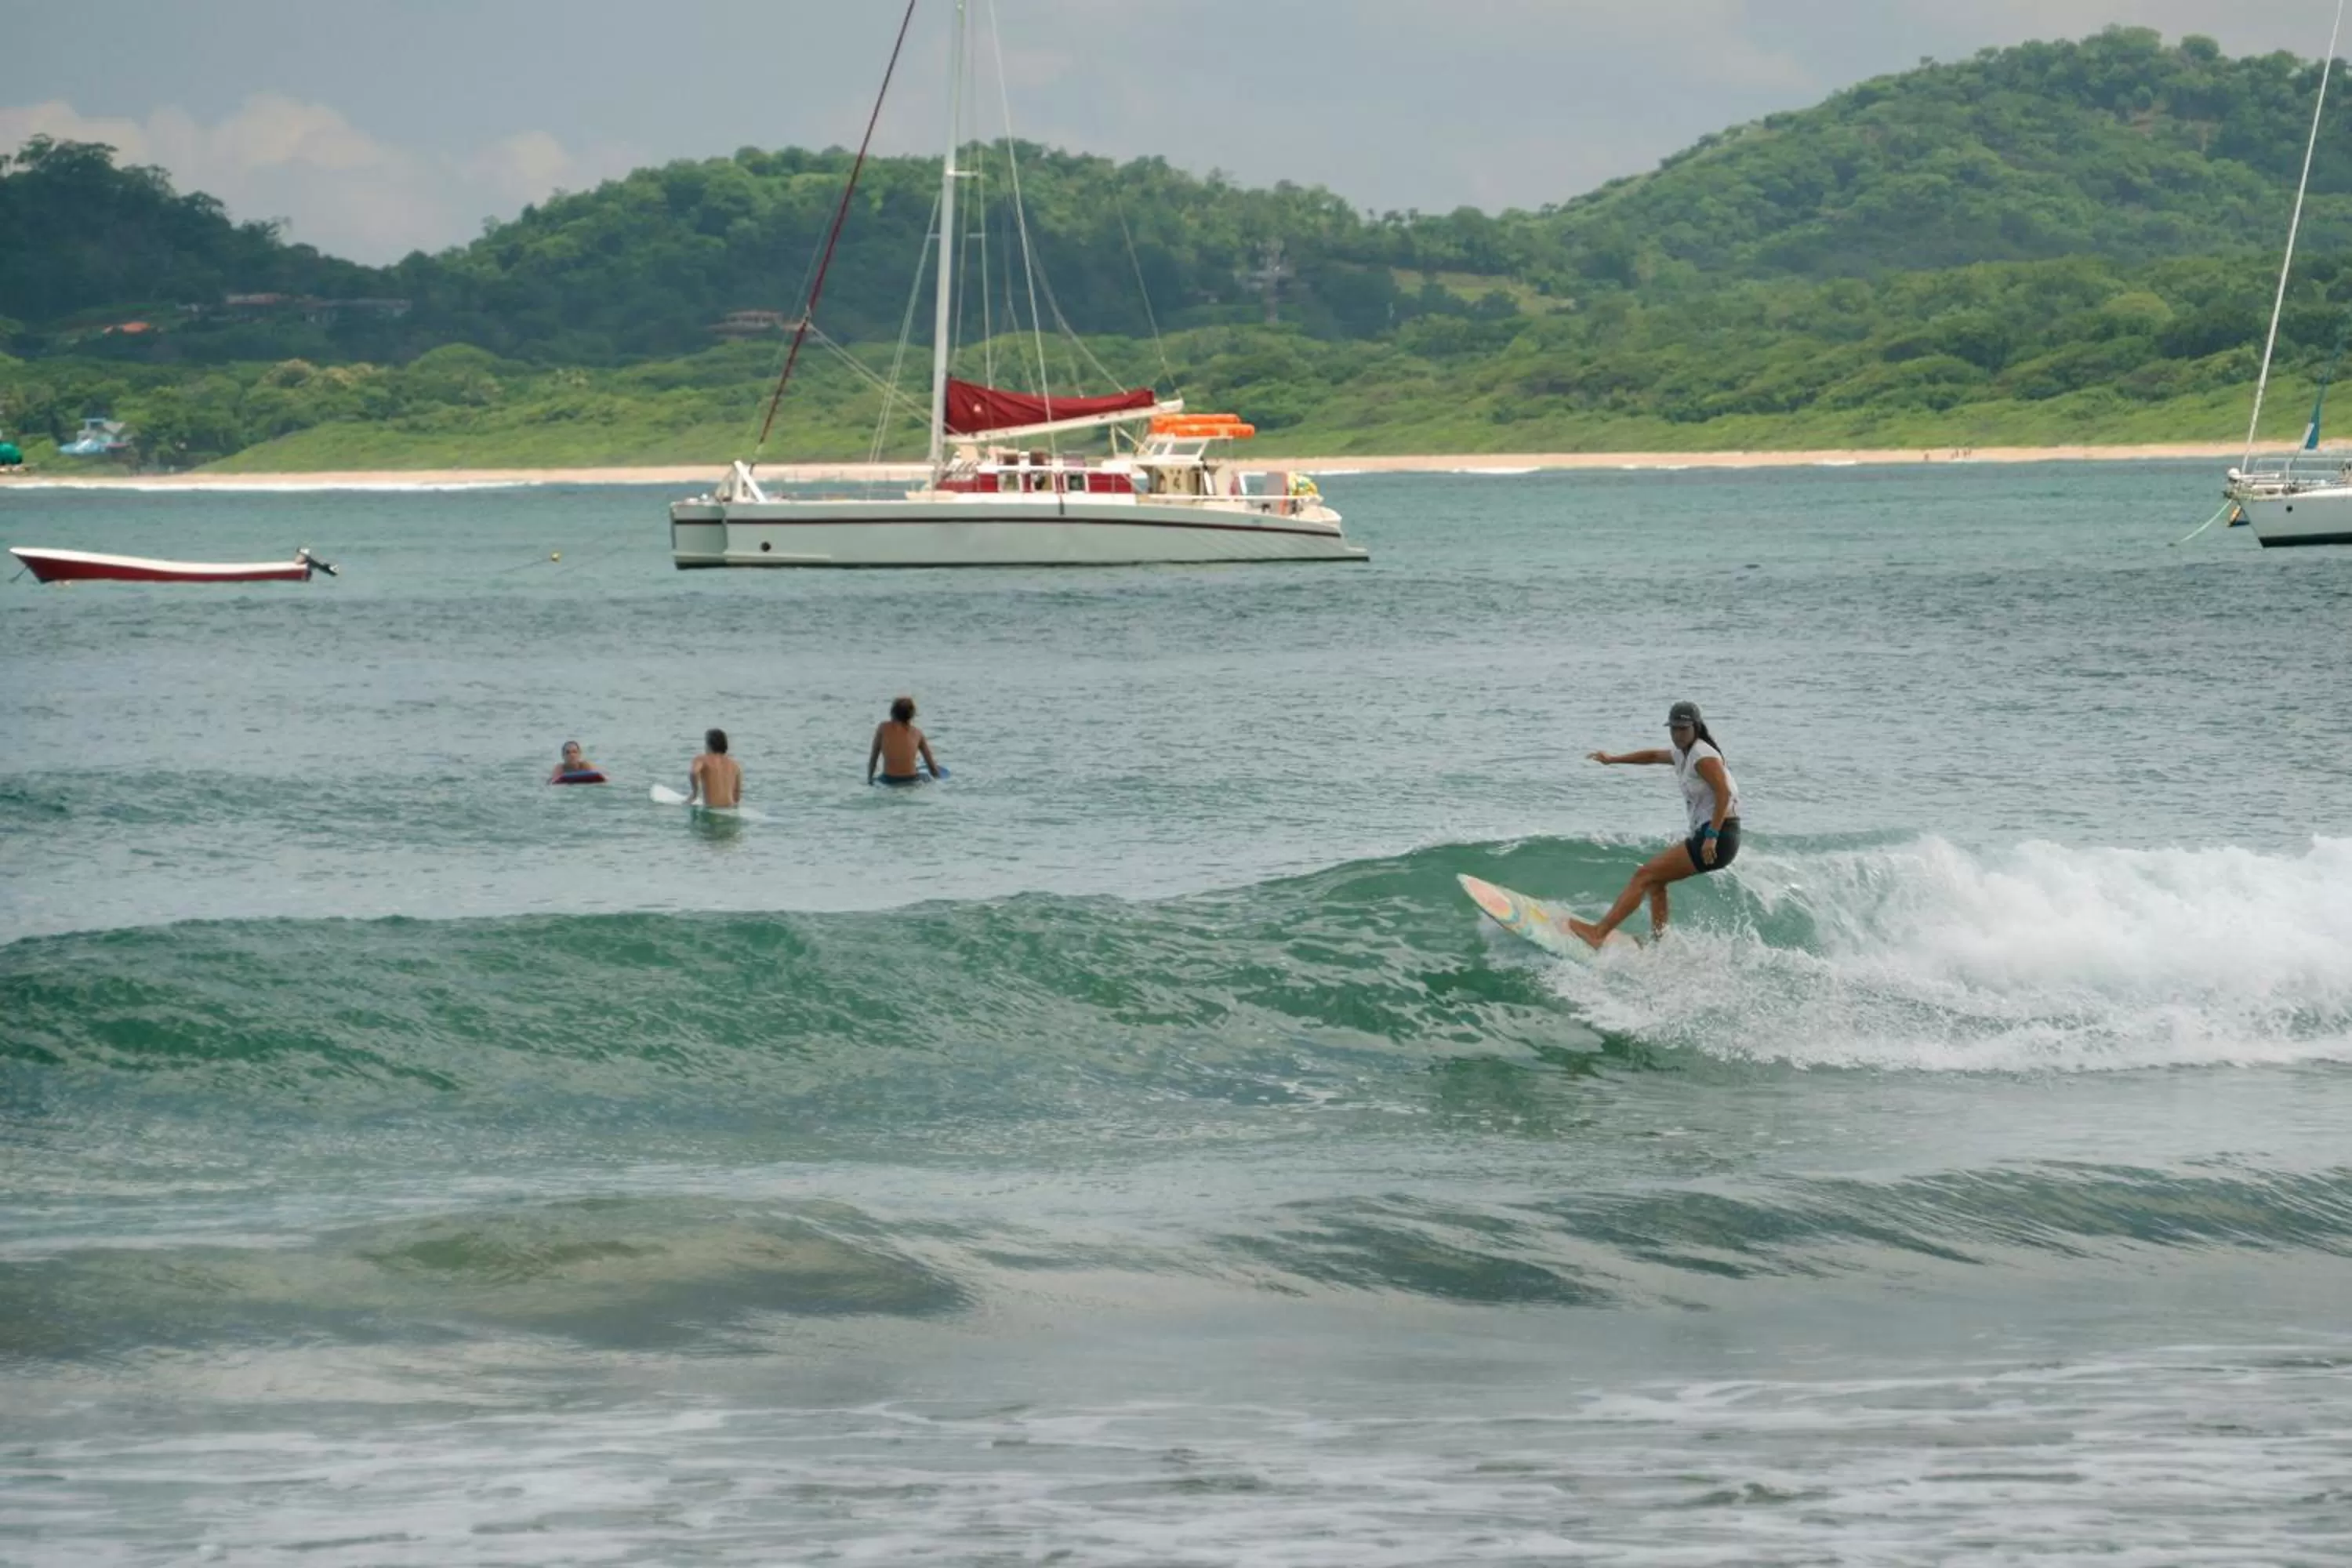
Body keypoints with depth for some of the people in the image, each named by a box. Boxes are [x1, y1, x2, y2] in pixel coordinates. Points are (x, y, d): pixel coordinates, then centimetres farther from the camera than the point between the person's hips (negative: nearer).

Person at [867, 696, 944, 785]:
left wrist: (869, 779, 14)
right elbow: (930, 761, 9)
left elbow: (873, 757, 4)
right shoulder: (917, 733, 3)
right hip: (911, 781, 1)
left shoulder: (883, 728, 0)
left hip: (888, 781, -1)